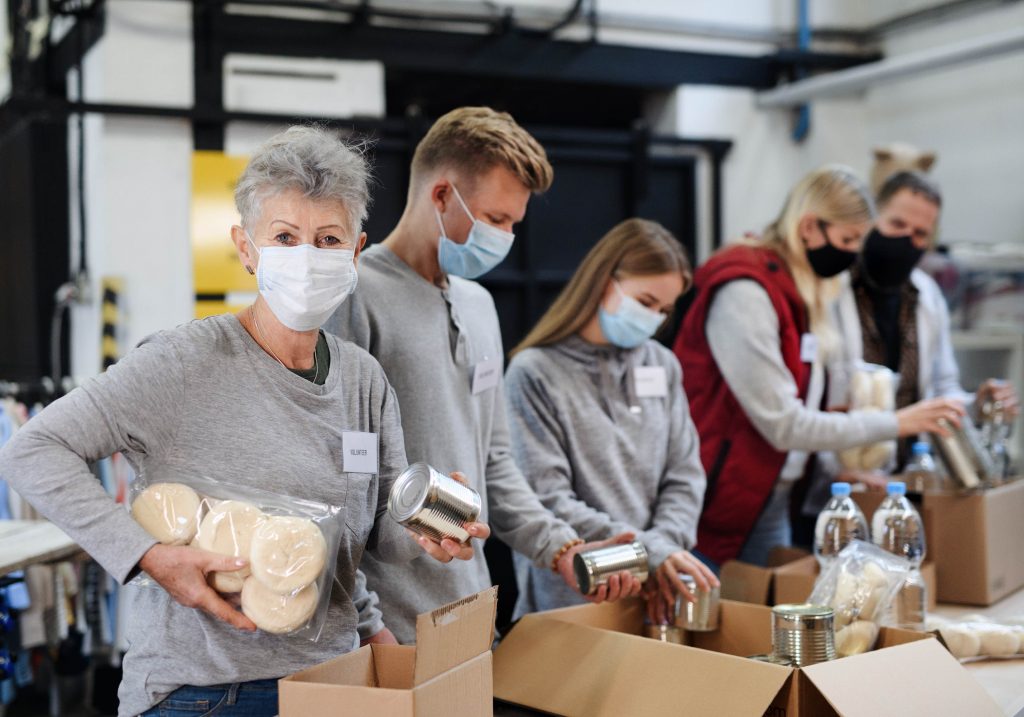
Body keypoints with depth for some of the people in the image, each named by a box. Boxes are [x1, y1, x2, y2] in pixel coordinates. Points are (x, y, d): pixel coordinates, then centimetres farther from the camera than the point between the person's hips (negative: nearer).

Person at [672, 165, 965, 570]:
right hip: (718, 506, -9)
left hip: (773, 503, 9)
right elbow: (782, 425, -20)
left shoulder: (801, 292, 9)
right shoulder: (744, 293, -18)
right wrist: (896, 424, -17)